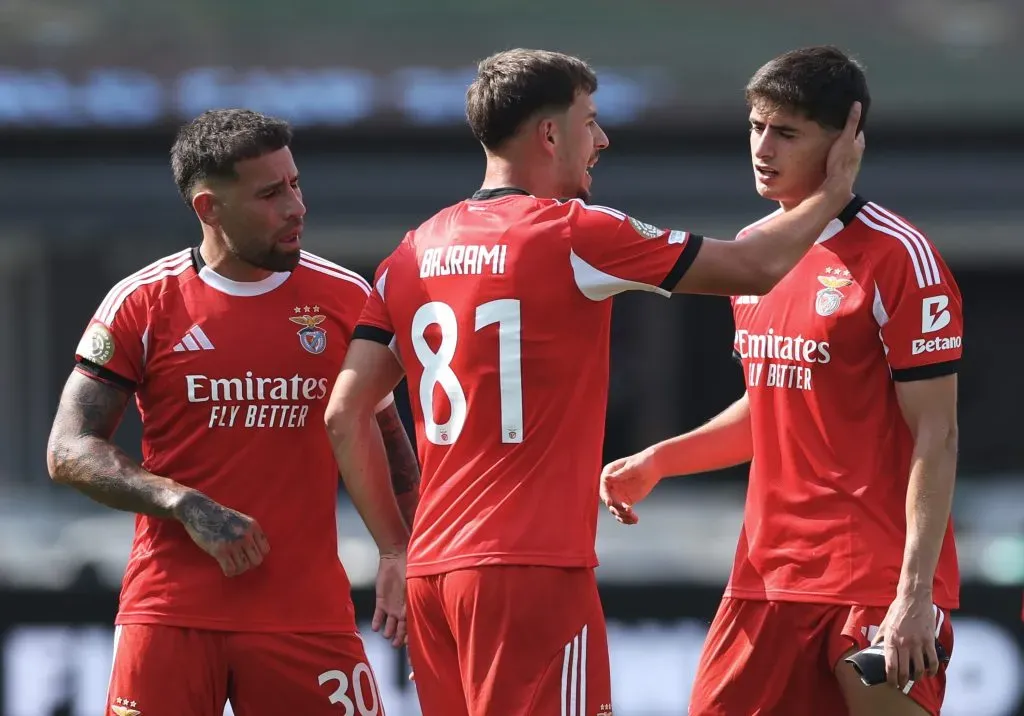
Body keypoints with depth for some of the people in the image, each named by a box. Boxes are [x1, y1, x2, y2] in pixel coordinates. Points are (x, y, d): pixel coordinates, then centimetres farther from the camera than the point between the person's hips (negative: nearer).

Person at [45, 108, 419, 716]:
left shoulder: (346, 299, 7)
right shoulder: (144, 304, 0)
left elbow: (389, 450, 17)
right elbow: (70, 452, -1)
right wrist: (185, 505, -14)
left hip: (309, 614, 1)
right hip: (170, 613, -1)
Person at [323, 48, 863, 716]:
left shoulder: (412, 254, 12)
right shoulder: (574, 236, -6)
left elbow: (346, 415, 10)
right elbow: (757, 265, -1)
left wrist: (395, 549, 15)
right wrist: (833, 192, 15)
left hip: (432, 570, 7)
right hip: (533, 569, -7)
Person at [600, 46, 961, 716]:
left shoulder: (898, 257, -11)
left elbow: (935, 436, -13)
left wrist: (915, 593, -19)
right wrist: (656, 462, 12)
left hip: (877, 585, -7)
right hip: (768, 577, 7)